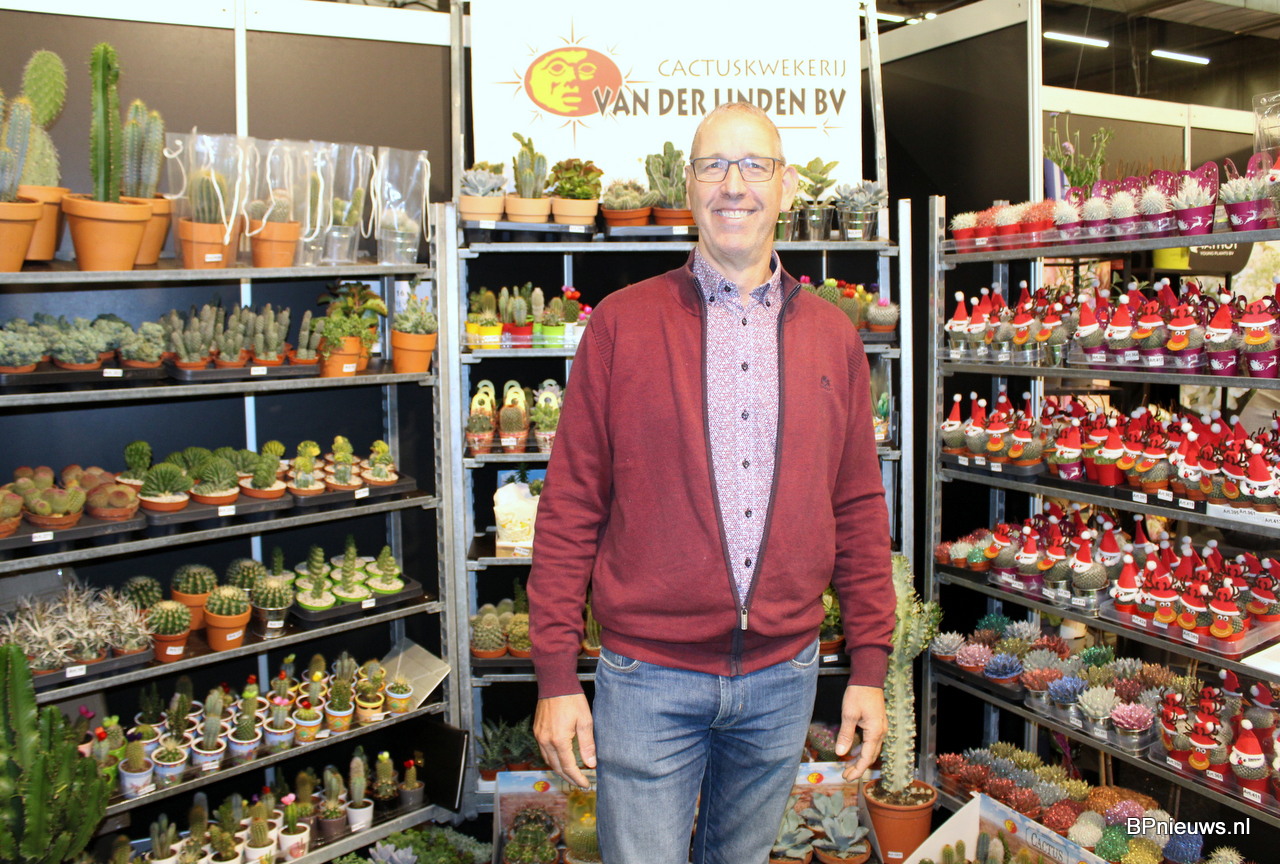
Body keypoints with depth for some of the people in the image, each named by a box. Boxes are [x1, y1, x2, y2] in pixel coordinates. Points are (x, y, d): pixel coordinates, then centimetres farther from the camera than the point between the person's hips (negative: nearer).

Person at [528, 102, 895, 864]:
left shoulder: (832, 336, 5)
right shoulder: (622, 323, -4)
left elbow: (859, 508, 7)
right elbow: (570, 507, -4)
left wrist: (870, 666, 5)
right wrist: (556, 675, -6)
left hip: (785, 673, 3)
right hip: (648, 678, -2)